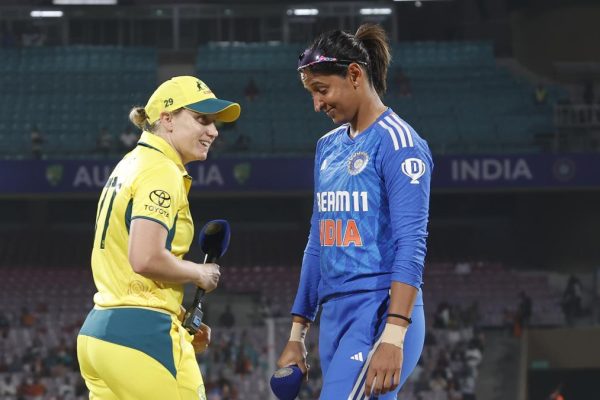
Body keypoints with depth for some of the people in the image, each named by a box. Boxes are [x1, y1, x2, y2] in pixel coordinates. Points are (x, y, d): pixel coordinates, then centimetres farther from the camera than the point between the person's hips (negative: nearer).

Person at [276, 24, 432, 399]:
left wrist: (393, 337, -25)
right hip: (335, 318, 8)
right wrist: (297, 334, 20)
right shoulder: (329, 147, 18)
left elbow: (411, 246, -15)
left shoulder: (397, 141, -7)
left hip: (380, 315, -8)